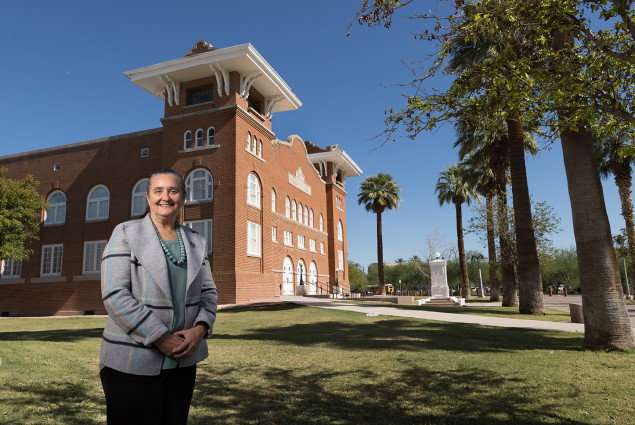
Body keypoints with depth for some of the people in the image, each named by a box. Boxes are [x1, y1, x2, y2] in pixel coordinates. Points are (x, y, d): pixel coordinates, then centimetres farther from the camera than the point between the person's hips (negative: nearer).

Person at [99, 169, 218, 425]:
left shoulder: (195, 242, 9)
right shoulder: (126, 234, -4)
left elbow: (208, 292, 9)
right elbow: (115, 295, -14)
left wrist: (200, 329, -11)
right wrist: (161, 339, -18)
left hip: (182, 361, 5)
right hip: (132, 364, -4)